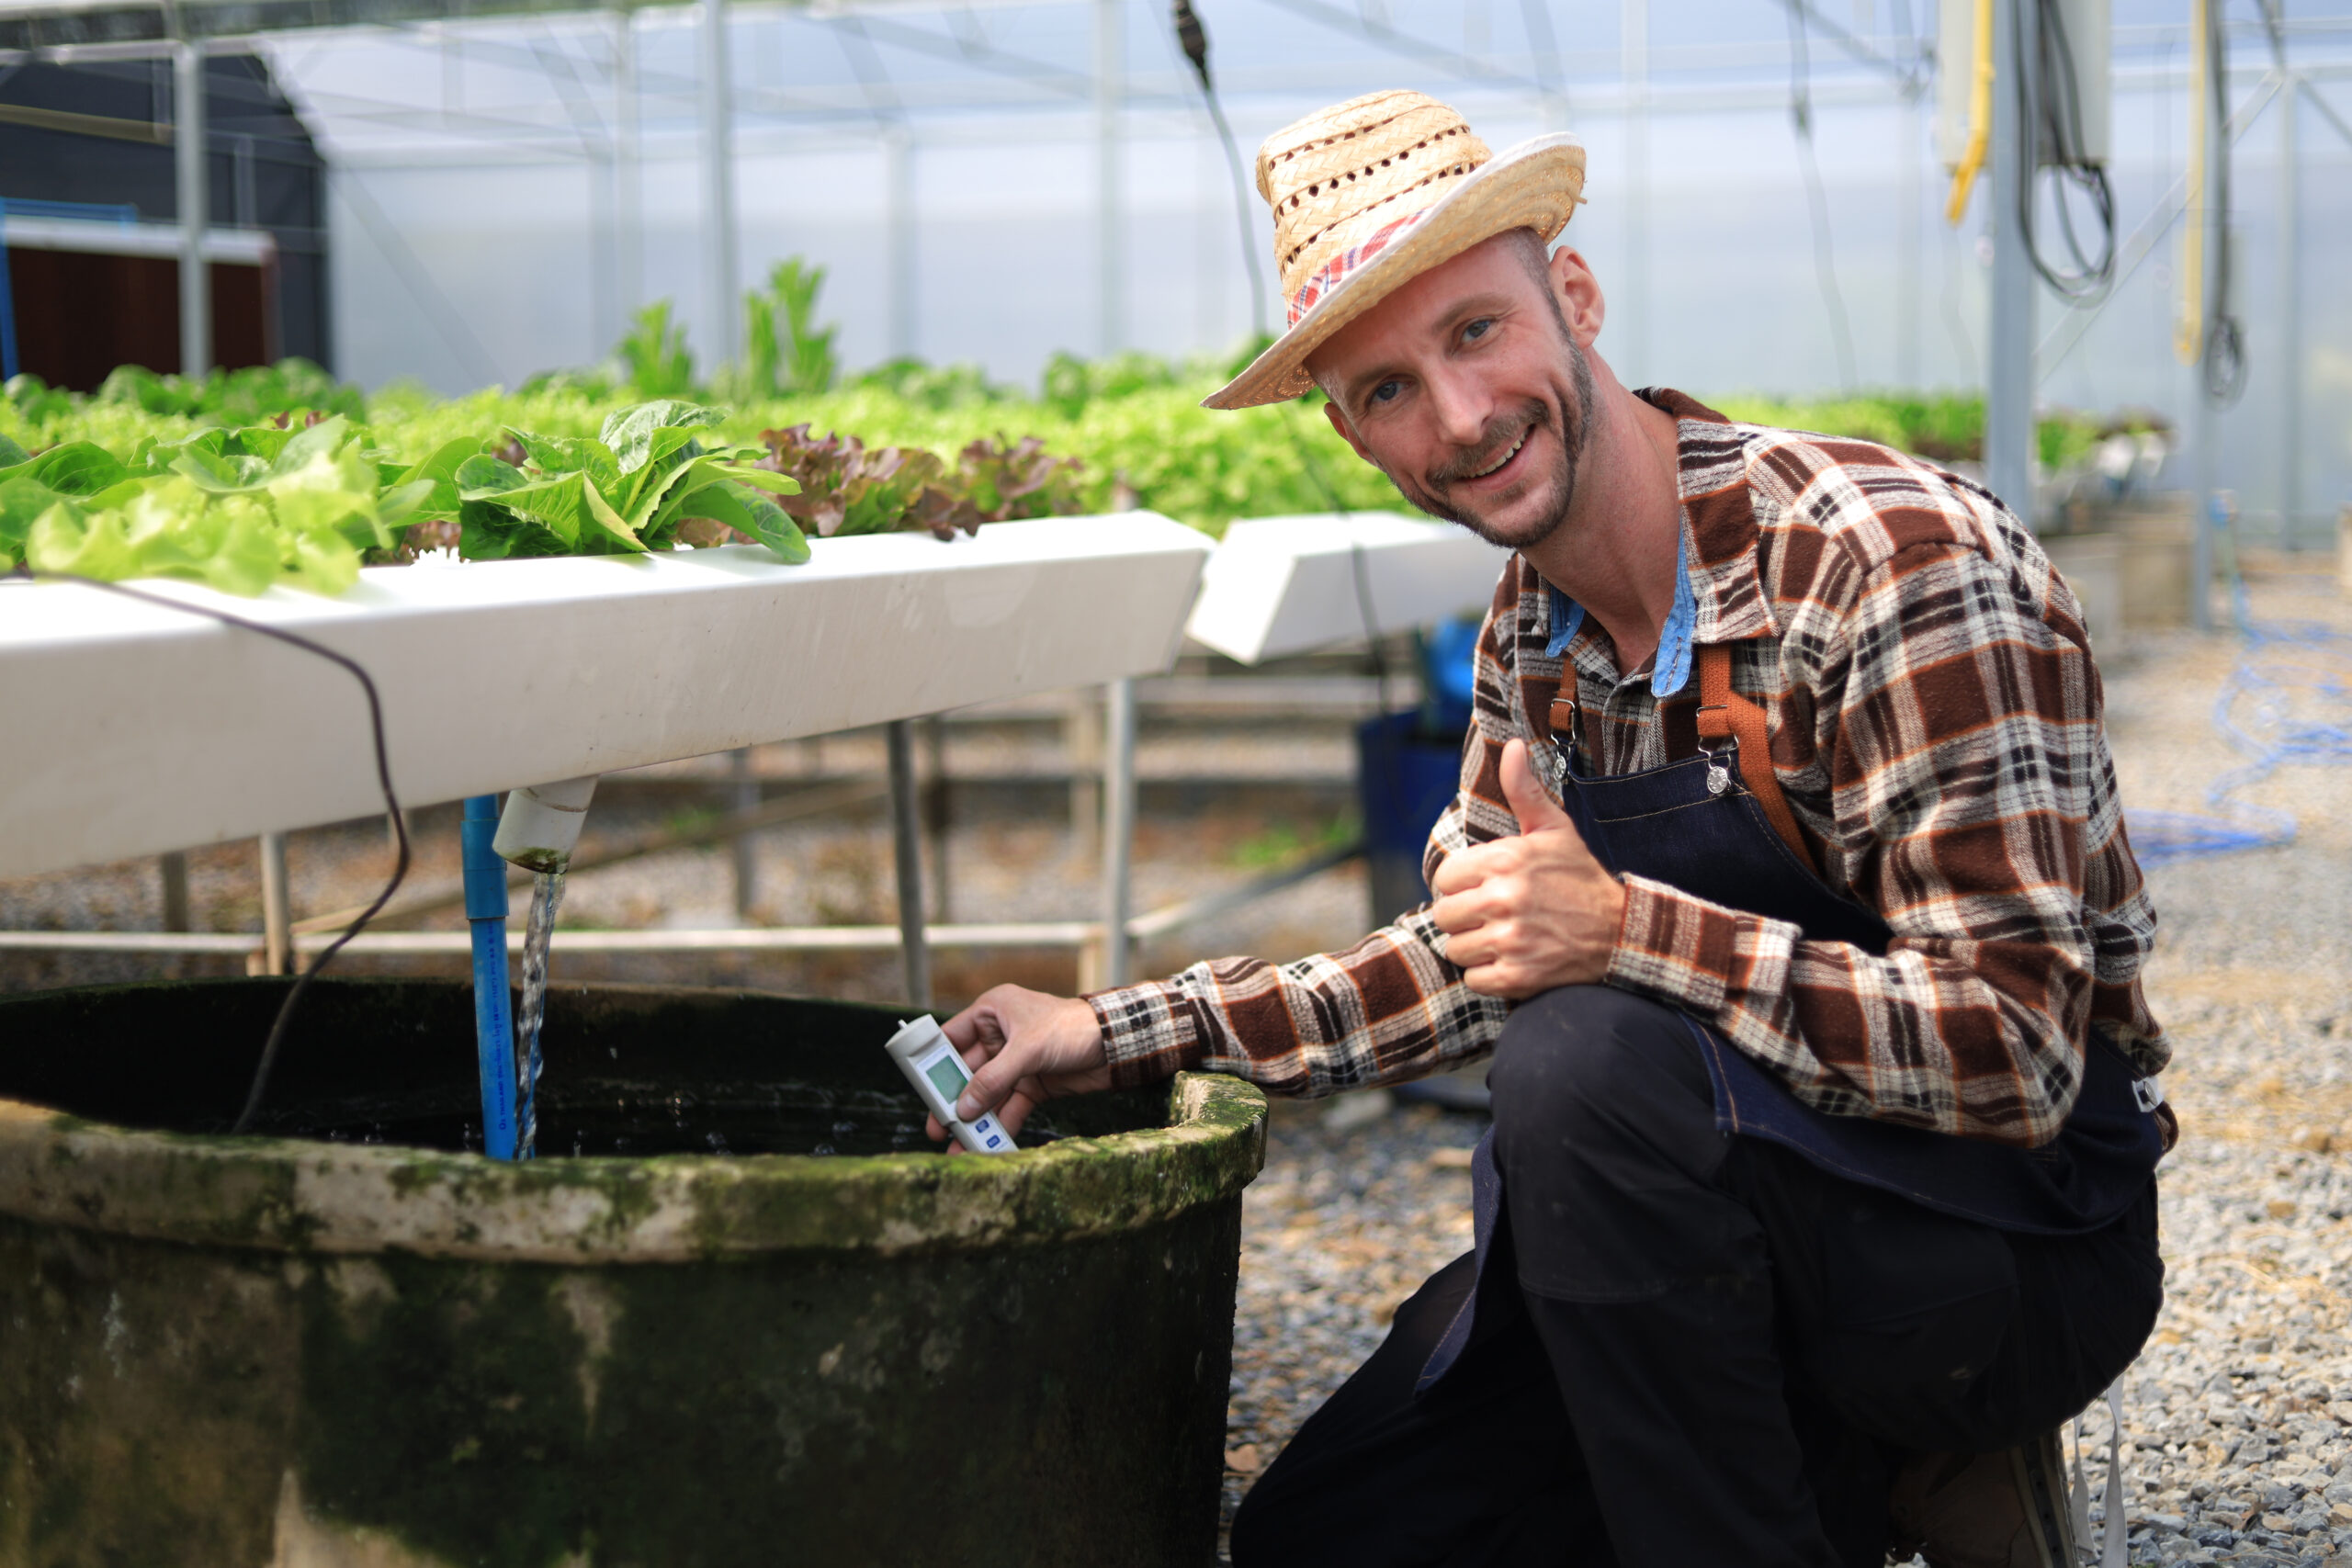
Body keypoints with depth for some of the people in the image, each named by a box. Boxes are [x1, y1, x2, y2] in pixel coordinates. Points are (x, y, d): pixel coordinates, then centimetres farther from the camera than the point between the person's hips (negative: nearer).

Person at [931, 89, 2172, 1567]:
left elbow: (2011, 1051, -28)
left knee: (1586, 1051, -34)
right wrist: (1124, 1032, 5)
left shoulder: (1902, 562, -24)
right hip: (1741, 1215, 8)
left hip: (2019, 1232, -8)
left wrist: (1630, 931, -36)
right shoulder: (1536, 633, 3)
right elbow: (1482, 961, 13)